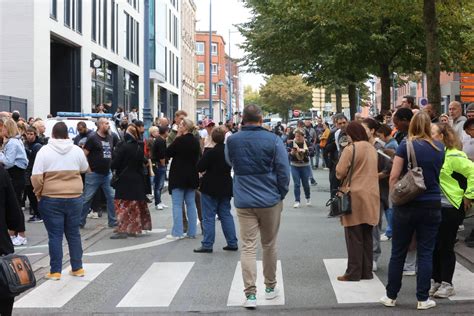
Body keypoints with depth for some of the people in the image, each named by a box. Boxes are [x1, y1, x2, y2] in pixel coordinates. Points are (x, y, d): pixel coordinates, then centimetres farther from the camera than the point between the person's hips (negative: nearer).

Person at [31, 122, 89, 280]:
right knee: (73, 233, 14)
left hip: (51, 199, -2)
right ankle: (77, 268, 19)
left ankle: (55, 271, 7)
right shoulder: (77, 150, 1)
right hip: (74, 198, 3)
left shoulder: (44, 150, -7)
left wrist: (38, 192, 4)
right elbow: (84, 169, 17)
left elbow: (36, 177, -11)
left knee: (55, 235, 3)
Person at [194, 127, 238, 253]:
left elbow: (199, 168, -13)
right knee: (226, 215, 13)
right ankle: (232, 243, 13)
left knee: (208, 217, 1)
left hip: (210, 188, -6)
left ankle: (207, 245, 2)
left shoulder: (210, 153, -18)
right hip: (226, 187, 6)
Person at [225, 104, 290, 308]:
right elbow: (284, 171, -8)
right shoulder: (273, 140, -10)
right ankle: (270, 287, 27)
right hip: (270, 200, -1)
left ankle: (250, 294, -6)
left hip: (243, 202, 1)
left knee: (248, 247, 1)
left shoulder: (232, 141, -2)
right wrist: (281, 194, 5)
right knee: (269, 245, 14)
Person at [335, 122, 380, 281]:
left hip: (354, 196, -6)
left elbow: (339, 172, -12)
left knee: (354, 237, 0)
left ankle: (354, 273, 4)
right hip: (371, 196, 6)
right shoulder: (372, 149, 9)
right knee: (366, 236, 13)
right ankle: (366, 271, 18)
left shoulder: (350, 149, -12)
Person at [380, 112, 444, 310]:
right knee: (426, 253, 7)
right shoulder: (439, 148, 2)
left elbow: (394, 176, -10)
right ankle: (423, 299, 9)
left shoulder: (406, 145, -8)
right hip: (432, 206, 2)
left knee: (398, 253, 8)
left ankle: (391, 296, 16)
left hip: (406, 206, -2)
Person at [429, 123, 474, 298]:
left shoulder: (454, 156, -15)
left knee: (446, 246, 1)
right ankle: (435, 281, 23)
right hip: (433, 206, 7)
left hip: (451, 207, -7)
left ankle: (447, 284, 12)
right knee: (433, 246, 11)